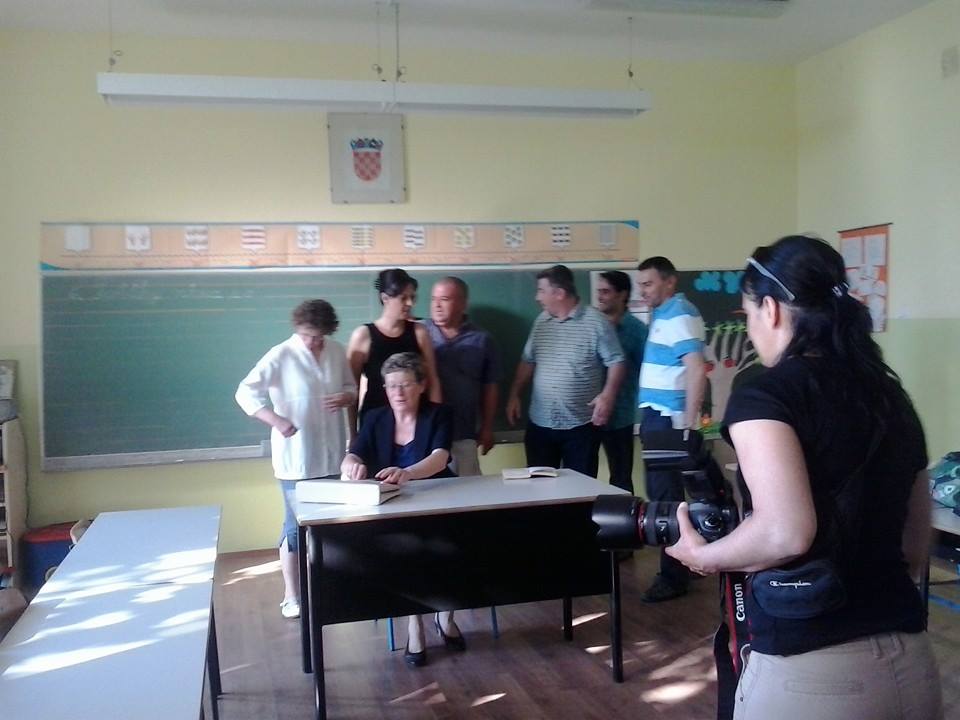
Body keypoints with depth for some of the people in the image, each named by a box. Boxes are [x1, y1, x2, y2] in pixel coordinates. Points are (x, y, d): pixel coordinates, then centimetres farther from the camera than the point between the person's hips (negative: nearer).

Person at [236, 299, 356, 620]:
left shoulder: (337, 352, 2)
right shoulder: (281, 355, -12)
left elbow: (351, 387, 14)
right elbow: (245, 393, -16)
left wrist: (347, 397, -10)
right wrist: (277, 420, -30)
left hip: (331, 455, 5)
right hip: (296, 457, -5)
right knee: (296, 524, 2)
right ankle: (291, 596, 13)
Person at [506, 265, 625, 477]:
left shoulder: (596, 321, -8)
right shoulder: (541, 321, 10)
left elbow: (615, 361, -7)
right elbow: (527, 361, 17)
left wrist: (608, 395, -19)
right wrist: (514, 395, 11)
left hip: (581, 425, -5)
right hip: (540, 424, 5)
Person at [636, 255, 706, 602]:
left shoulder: (680, 315, -15)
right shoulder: (662, 314, 14)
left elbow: (696, 370, -22)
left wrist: (688, 422, -24)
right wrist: (649, 415, 14)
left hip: (669, 417, -10)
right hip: (656, 414, 10)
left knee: (666, 495, -4)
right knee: (659, 491, 17)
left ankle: (674, 576, 5)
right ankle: (679, 563, 30)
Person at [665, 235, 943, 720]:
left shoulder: (765, 395, -12)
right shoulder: (893, 398, 9)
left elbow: (785, 533, -24)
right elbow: (914, 553, 16)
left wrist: (704, 555, -7)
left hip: (810, 674, -6)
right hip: (911, 667, 6)